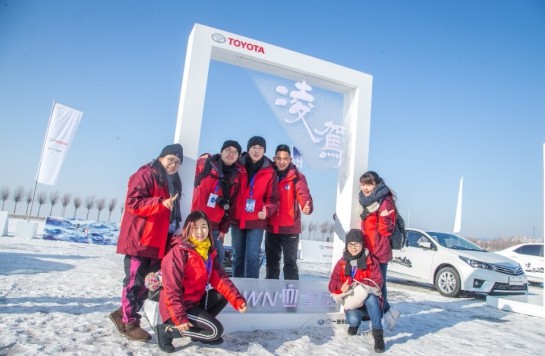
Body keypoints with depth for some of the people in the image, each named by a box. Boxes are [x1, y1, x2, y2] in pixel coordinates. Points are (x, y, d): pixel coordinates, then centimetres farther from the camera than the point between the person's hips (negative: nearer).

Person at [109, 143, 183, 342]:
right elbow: (133, 202, -18)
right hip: (140, 240, -8)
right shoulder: (146, 175, -8)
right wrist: (161, 203, -26)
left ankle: (123, 314, 25)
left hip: (158, 241, 8)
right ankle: (130, 323, 10)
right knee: (135, 281, -2)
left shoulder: (173, 182, 18)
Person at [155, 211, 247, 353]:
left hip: (195, 301, 8)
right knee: (216, 331, -15)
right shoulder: (179, 252, -21)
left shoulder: (208, 251, 4)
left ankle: (198, 327, 7)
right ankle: (168, 330, -6)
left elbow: (220, 279, -1)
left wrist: (238, 300, -13)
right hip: (179, 306, -8)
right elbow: (171, 288, -23)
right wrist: (180, 318, -26)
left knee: (223, 294, -1)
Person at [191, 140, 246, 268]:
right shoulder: (206, 163, -3)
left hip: (216, 225, 3)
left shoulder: (239, 174, 4)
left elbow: (232, 204, 4)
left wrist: (224, 228, 3)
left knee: (219, 256, 3)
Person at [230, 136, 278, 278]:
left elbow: (272, 198, -4)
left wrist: (267, 210, -20)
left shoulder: (270, 172, -3)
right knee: (238, 256, 13)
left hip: (256, 221, -2)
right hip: (237, 219, 2)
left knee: (252, 257, -3)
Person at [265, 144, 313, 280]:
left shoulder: (297, 177, -6)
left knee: (290, 263, 1)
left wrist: (308, 207, -42)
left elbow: (303, 194, -22)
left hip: (290, 228, -4)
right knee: (271, 262, 15)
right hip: (271, 228, 4)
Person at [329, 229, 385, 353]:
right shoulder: (342, 263, 2)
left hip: (370, 301, -2)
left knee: (370, 296, -35)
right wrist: (341, 287, -27)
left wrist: (358, 284, -27)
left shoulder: (371, 261, -4)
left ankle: (378, 334, -27)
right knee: (353, 319, -29)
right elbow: (332, 284, -3)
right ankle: (355, 323, 11)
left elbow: (377, 282, -13)